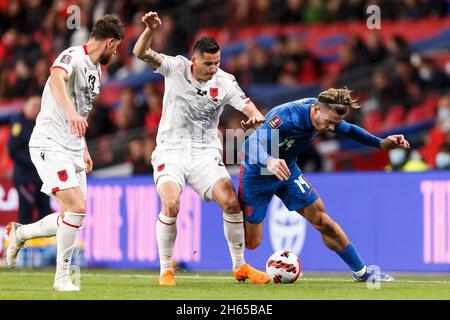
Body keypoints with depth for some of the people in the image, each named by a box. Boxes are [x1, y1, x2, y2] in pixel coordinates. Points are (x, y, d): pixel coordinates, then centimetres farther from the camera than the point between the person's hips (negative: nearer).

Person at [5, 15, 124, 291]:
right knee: (77, 208, -19)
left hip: (73, 149, 9)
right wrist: (71, 112, -52)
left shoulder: (96, 70, 16)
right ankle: (62, 278, -10)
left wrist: (84, 149, 23)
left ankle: (20, 233, 28)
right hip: (50, 143, -9)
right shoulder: (74, 56, -14)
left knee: (74, 216, 5)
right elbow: (56, 78, -37)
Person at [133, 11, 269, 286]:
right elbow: (141, 54, -15)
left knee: (231, 202, -15)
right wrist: (151, 30, -34)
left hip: (205, 153, 2)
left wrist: (256, 117, -40)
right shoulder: (176, 68, -6)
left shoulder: (225, 82, -5)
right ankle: (166, 269, -7)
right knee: (171, 205, -25)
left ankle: (240, 266, 4)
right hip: (171, 151, -2)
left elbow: (247, 106, -16)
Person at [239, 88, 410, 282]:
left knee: (322, 221, 1)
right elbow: (253, 143, -48)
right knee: (251, 242, -3)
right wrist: (269, 161, -70)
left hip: (288, 171, 6)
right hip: (257, 174, -6)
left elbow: (348, 129, 7)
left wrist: (382, 143, -4)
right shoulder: (286, 117, -36)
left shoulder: (325, 113, -14)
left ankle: (361, 271, 12)